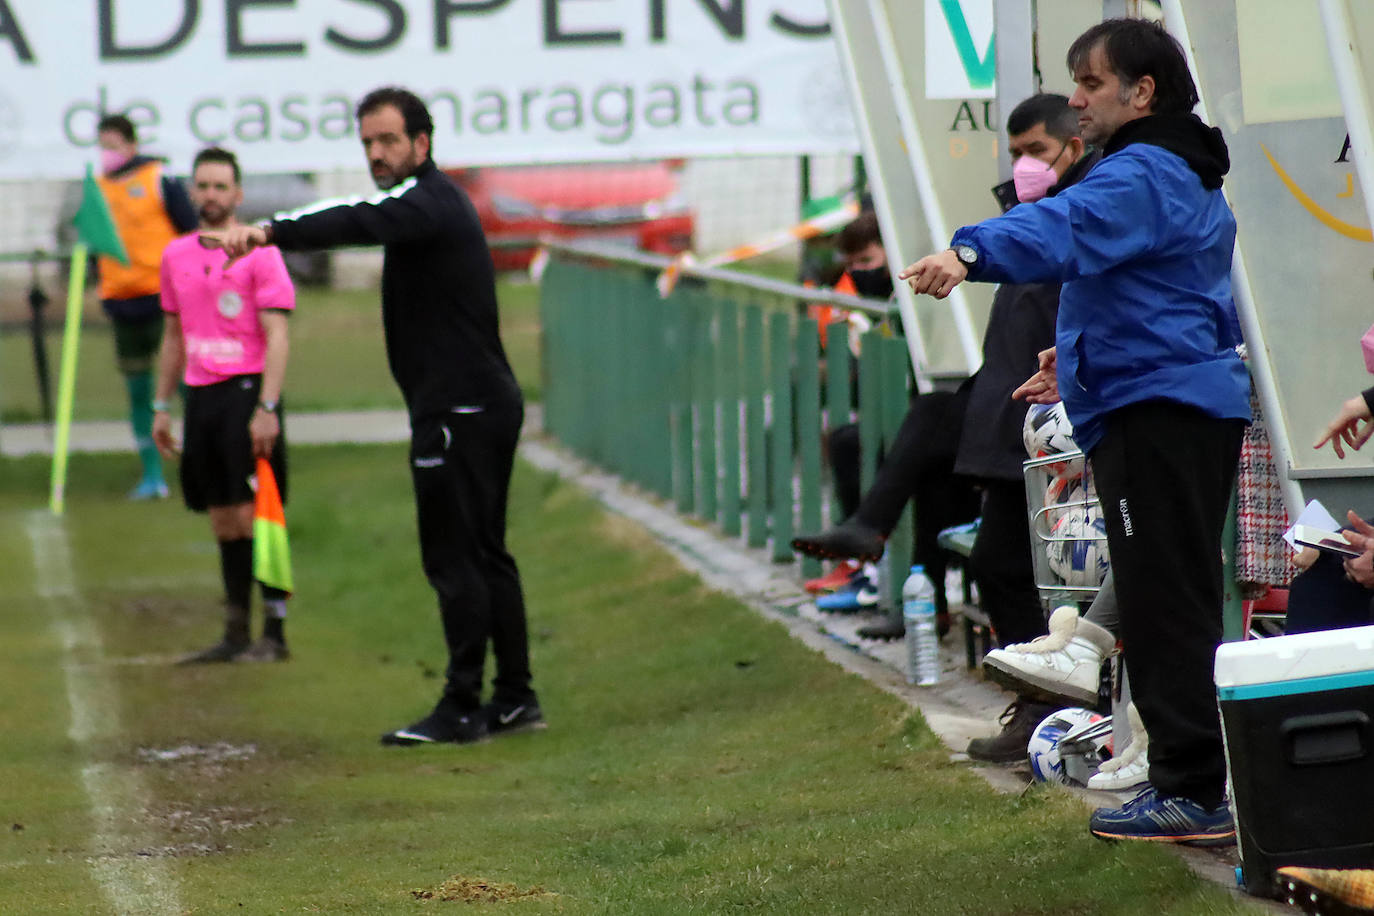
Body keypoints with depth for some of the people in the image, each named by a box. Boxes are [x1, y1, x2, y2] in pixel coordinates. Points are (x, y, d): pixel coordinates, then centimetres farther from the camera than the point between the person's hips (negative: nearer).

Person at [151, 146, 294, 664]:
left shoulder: (259, 253, -6)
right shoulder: (176, 256, 13)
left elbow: (277, 336, -10)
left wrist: (267, 408, -18)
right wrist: (161, 405, 17)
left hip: (245, 390, -6)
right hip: (200, 397, 6)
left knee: (254, 517, -8)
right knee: (223, 522, 9)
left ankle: (274, 634, -3)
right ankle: (235, 635, 14)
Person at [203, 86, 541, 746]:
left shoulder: (427, 203, -17)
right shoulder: (437, 201, 19)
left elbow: (359, 223, -34)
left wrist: (266, 232, -47)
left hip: (458, 410, -11)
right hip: (485, 401, 11)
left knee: (454, 558, -8)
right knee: (484, 554, 15)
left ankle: (462, 709, -6)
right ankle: (514, 698, 19)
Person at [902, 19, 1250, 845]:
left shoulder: (1142, 176, -13)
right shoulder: (1191, 179, 22)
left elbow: (1065, 227, -33)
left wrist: (971, 255, -47)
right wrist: (1082, 354, 31)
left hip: (1153, 410, -11)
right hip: (1202, 402, 11)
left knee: (1165, 604, -10)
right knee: (1184, 602, 15)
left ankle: (1193, 792, -11)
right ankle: (1198, 782, 20)